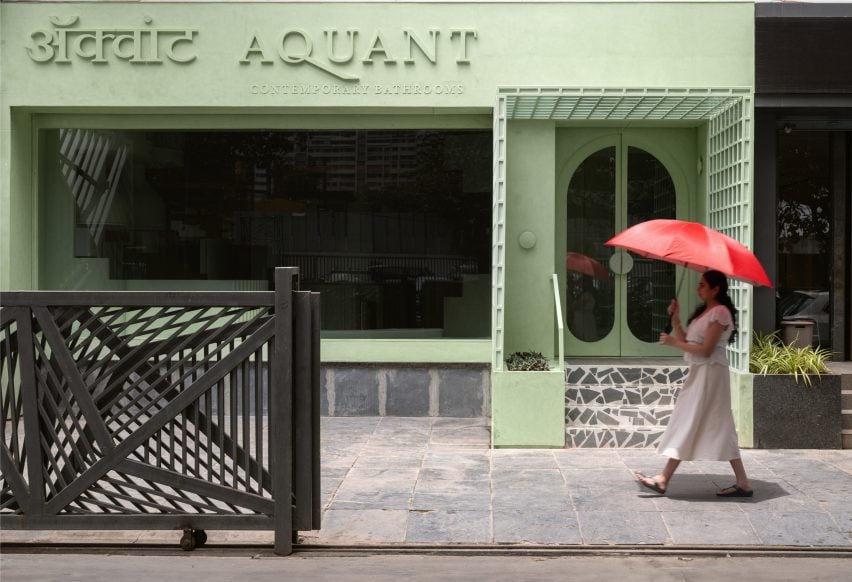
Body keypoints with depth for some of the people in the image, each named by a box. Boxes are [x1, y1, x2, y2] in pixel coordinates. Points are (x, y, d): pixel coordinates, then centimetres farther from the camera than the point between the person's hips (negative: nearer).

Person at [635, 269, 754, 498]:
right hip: (699, 373, 10)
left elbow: (705, 350, -19)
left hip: (710, 374, -10)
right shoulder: (703, 311, 15)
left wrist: (673, 342, -14)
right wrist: (675, 318, 1)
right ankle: (743, 483, 12)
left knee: (688, 426, -5)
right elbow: (686, 341, 12)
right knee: (720, 429, 9)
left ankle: (663, 481, 0)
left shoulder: (720, 312, -13)